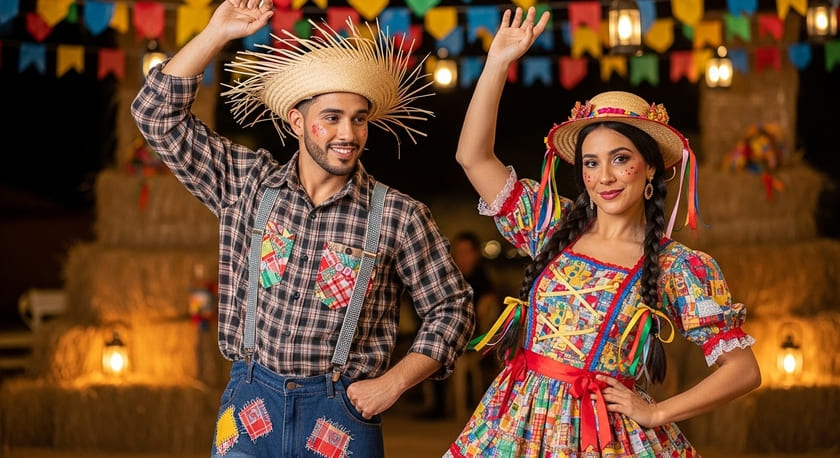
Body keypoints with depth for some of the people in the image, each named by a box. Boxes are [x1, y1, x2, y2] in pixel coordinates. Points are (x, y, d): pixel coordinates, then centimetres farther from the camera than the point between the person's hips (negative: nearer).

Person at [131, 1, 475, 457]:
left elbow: (451, 308, 5)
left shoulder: (399, 217, -3)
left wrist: (392, 383, -6)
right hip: (249, 407, 2)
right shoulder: (246, 184, 3)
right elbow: (158, 113, 2)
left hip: (342, 413, -1)